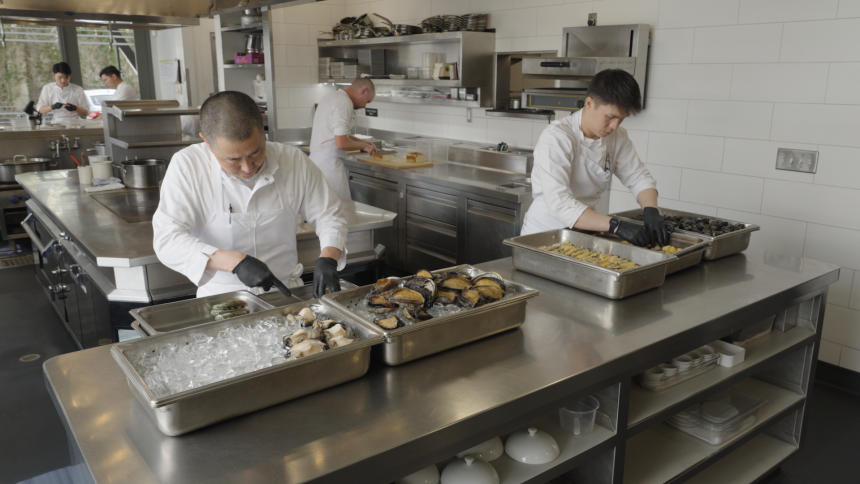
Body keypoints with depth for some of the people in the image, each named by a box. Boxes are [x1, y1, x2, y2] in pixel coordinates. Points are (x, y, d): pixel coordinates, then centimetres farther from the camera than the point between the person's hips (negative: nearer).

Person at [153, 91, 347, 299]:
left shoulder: (294, 160, -4)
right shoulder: (187, 166, -9)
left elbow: (329, 216, 5)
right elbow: (166, 239, -16)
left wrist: (327, 260, -13)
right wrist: (236, 262, -27)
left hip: (284, 293, 2)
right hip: (221, 300, -1)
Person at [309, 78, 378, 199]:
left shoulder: (332, 97, 14)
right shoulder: (344, 103, -16)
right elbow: (341, 143, -22)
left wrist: (361, 142, 21)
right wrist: (363, 145, -6)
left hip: (317, 160, 10)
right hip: (328, 163, -10)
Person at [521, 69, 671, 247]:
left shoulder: (617, 136, 0)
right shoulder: (555, 138, -22)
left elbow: (638, 177, 7)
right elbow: (559, 203, -31)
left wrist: (651, 211, -14)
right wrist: (615, 225, -38)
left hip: (583, 230, 7)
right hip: (544, 232, -6)